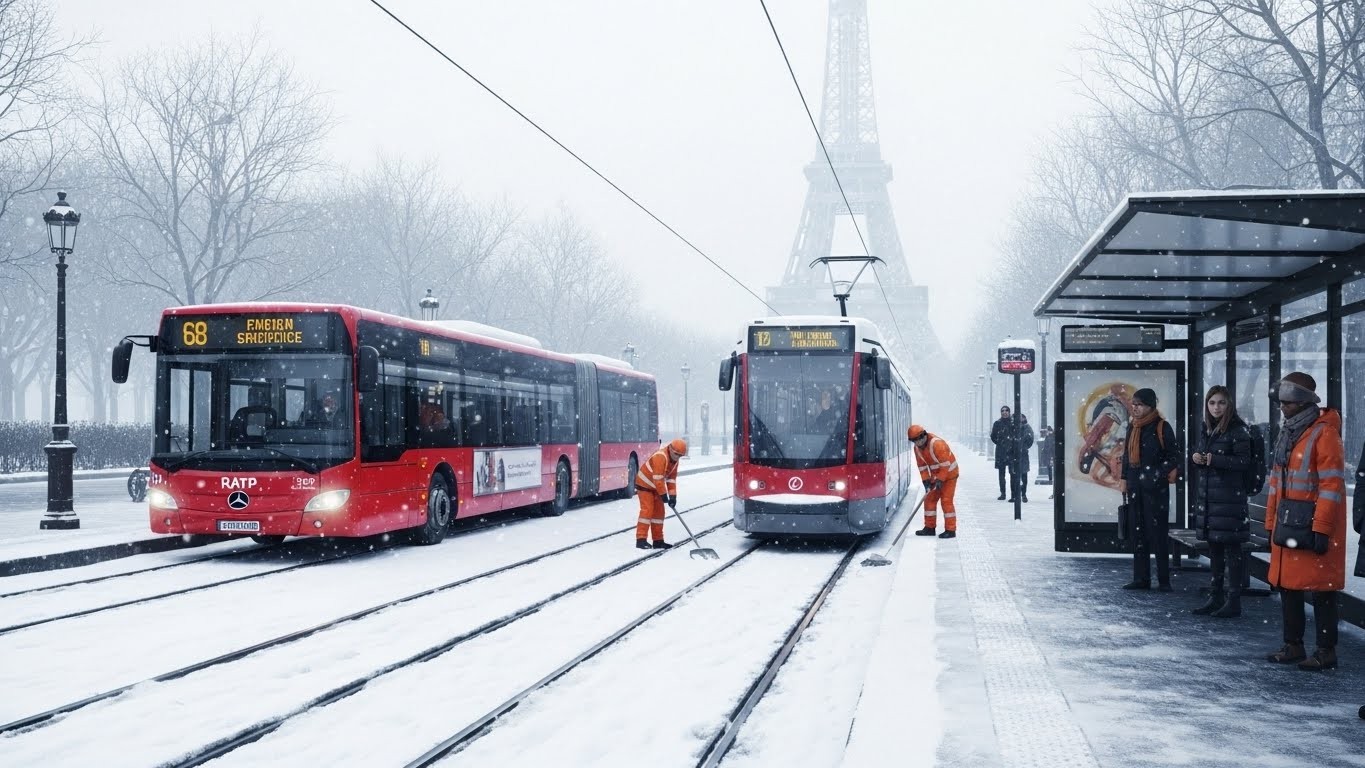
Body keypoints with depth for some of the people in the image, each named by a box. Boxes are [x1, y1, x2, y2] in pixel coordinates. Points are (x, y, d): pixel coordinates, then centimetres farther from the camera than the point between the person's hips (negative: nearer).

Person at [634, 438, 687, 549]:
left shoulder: (675, 460, 0)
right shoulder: (660, 456, -29)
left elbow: (672, 478, 3)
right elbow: (658, 478, -30)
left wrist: (673, 495, -5)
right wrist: (663, 494, -25)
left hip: (656, 487, 9)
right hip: (644, 484, -9)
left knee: (659, 511, 7)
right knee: (647, 510, -16)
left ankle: (658, 540, 11)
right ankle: (641, 539, -18)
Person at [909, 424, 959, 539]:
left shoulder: (937, 444, -29)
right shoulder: (917, 448, -3)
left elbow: (945, 464, -27)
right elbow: (922, 465, 3)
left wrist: (940, 480, -26)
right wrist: (926, 480, -8)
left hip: (949, 473, -8)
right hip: (936, 475, 8)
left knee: (946, 500, -11)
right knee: (929, 499, 6)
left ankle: (950, 530, -8)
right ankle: (929, 527, 14)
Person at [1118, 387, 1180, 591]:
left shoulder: (1162, 428, -7)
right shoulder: (1132, 427, 12)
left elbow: (1173, 456, -5)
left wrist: (1158, 476, -14)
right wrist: (1124, 479, 12)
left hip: (1155, 488, -6)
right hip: (1135, 487, 7)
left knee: (1158, 532, -6)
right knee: (1138, 533, 7)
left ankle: (1164, 580, -2)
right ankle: (1141, 578, 11)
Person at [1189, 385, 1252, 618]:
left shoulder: (1238, 431, -7)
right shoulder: (1206, 430, 15)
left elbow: (1244, 462, -12)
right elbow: (1194, 465, 22)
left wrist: (1216, 460, -21)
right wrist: (1194, 459, -1)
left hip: (1229, 497, -7)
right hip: (1206, 497, 7)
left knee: (1231, 547, -5)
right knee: (1214, 547, 11)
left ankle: (1233, 601, -2)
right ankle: (1216, 597, 18)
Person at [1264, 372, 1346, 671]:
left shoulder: (1323, 433, -13)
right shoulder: (1287, 434, 14)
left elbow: (1332, 486, -17)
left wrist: (1322, 529, -20)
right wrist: (1271, 523, 16)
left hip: (1314, 526, -8)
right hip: (1287, 528, 9)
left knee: (1321, 590, -3)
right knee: (1288, 585, 13)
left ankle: (1326, 651, 4)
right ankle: (1293, 645, 22)